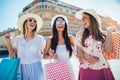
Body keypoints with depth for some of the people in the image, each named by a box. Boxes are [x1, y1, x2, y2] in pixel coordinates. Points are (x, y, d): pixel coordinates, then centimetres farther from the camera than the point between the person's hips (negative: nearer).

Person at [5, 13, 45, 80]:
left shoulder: (39, 38, -3)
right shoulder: (18, 38, 4)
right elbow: (12, 56, 5)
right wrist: (8, 43, -4)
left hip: (35, 69, -2)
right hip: (21, 69, 2)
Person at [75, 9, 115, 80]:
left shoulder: (102, 35, 10)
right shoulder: (80, 34, 8)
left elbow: (108, 49, -4)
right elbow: (79, 52, 4)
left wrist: (109, 31, 2)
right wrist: (85, 56, -17)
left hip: (103, 69, 1)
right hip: (86, 70, -1)